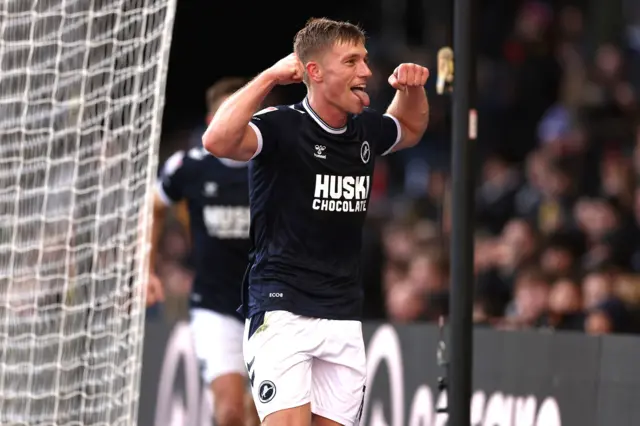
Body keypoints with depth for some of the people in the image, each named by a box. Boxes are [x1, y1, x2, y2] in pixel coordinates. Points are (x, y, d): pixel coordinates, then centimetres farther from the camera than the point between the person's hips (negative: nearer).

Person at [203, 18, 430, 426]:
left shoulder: (367, 131, 9)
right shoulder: (282, 127, -11)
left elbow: (411, 128, 34)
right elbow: (218, 141, -32)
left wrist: (412, 87, 12)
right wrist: (270, 76, -24)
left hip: (345, 320, 6)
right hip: (283, 311, -6)